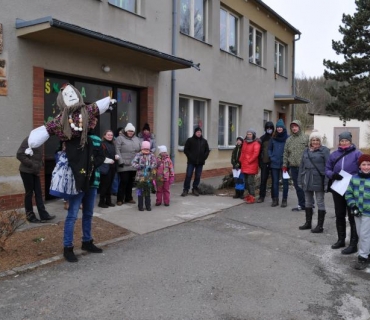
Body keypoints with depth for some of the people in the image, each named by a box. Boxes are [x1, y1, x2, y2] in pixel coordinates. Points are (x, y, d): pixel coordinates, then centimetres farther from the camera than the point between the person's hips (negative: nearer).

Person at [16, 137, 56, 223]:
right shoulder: (29, 140, -16)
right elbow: (20, 155, -21)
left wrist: (39, 167, 2)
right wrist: (32, 165, -21)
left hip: (35, 172, 8)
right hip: (27, 171, -8)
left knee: (39, 193, 7)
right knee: (29, 193, 2)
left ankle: (44, 215, 11)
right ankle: (30, 216, 15)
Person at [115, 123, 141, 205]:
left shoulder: (136, 139, 15)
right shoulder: (120, 138, -3)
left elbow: (140, 151, 16)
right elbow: (117, 151, -11)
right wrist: (121, 161, -16)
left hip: (134, 165, 5)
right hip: (124, 165, -5)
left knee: (131, 182, 12)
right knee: (124, 181, -4)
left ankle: (129, 198, 23)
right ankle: (120, 199, 6)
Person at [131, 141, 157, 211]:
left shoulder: (151, 155, 2)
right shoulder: (138, 155, -3)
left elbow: (154, 163, -4)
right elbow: (133, 163, -8)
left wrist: (151, 167, -22)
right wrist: (139, 166, -22)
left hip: (149, 177, 1)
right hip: (140, 177, -1)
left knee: (147, 192, 11)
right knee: (140, 192, 6)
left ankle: (148, 206, 22)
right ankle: (140, 206, 17)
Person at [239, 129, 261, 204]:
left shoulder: (256, 143, -8)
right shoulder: (245, 142, 16)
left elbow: (256, 153, -18)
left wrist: (249, 161, -16)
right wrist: (241, 160, 8)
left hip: (251, 166, -8)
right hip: (244, 165, 8)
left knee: (250, 181, -9)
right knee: (246, 181, 14)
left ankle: (252, 197, -4)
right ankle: (249, 194, 28)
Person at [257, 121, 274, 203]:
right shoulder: (262, 138, 9)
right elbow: (259, 150, 9)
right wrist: (260, 161, 3)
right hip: (264, 162, 2)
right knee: (263, 180, 3)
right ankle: (261, 196, 9)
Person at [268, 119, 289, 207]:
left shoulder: (288, 138, -4)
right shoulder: (273, 138, 6)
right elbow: (269, 149, 12)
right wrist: (271, 157, 1)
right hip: (274, 163, 3)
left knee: (285, 182, 5)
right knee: (275, 182, 7)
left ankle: (284, 200, 12)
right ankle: (275, 199, 15)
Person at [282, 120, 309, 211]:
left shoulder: (305, 138, -2)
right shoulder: (289, 140, 13)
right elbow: (286, 153, 15)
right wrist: (285, 164, 10)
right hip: (293, 167, 5)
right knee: (298, 187, 10)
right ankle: (301, 205, 20)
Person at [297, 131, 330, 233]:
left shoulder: (324, 150, -5)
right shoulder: (306, 151, 12)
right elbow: (301, 166, 13)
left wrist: (327, 182, -17)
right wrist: (300, 180, 10)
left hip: (318, 181, -6)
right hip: (307, 181, 6)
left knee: (320, 203, 4)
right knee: (308, 202, 15)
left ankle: (320, 226, 12)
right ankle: (308, 223, 28)